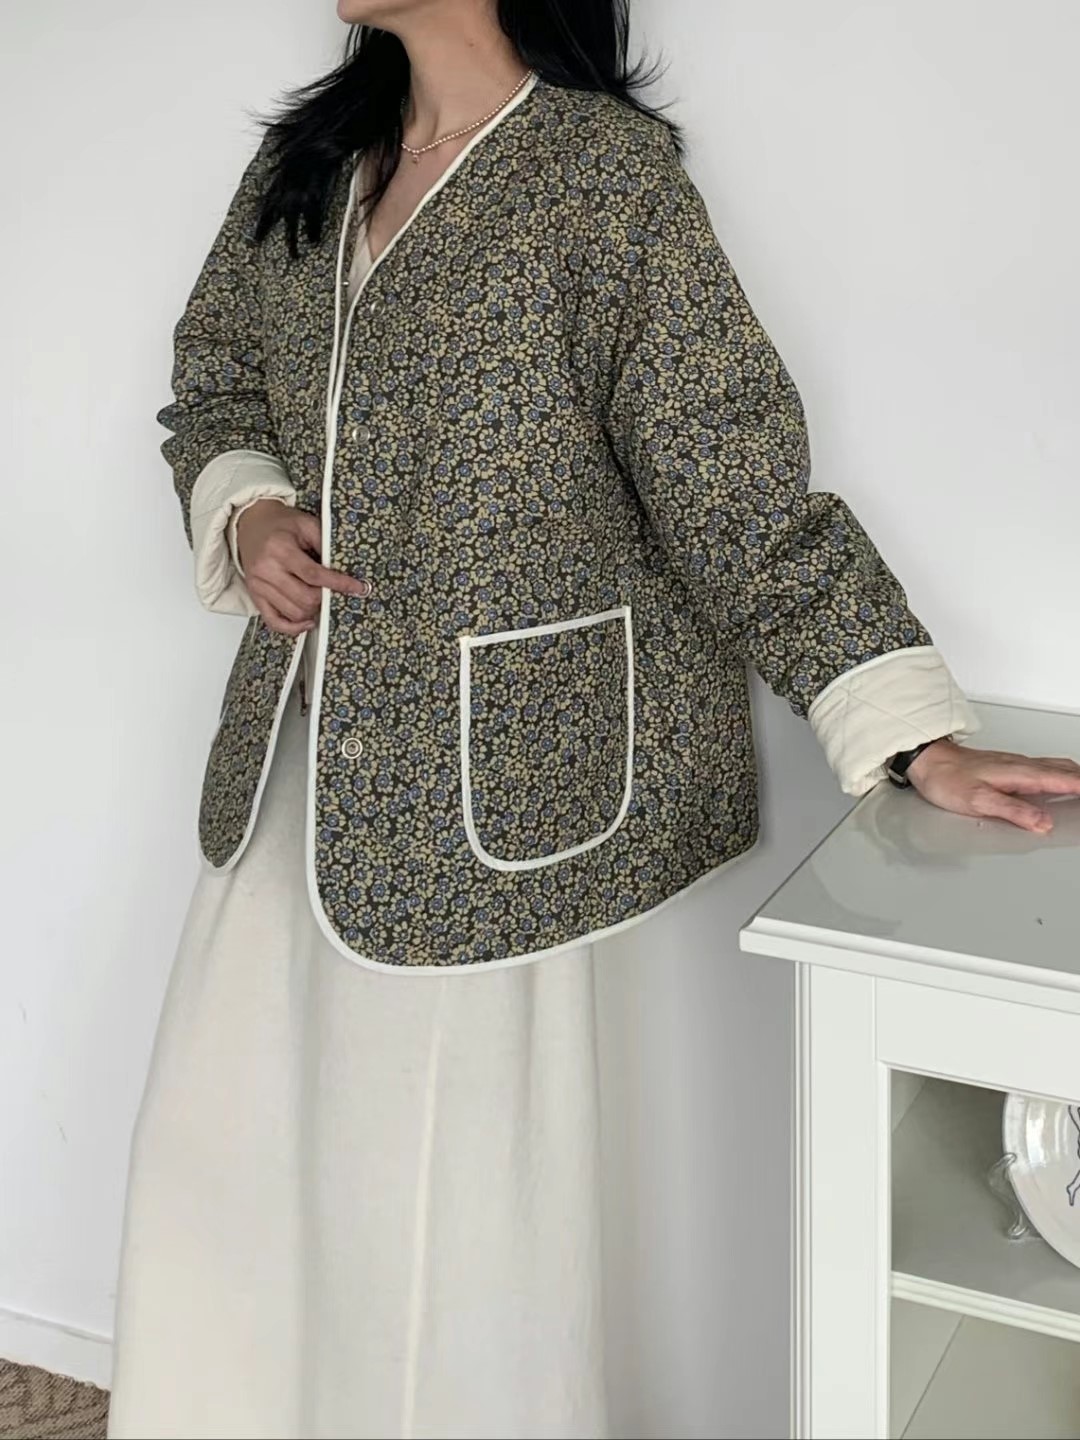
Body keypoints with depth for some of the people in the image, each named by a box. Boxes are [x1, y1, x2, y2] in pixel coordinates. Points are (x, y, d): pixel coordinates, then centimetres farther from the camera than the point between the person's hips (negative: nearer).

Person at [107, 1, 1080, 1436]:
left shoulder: (610, 174, -11)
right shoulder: (306, 160, 9)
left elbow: (743, 487, -13)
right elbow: (213, 385, 21)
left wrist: (919, 739, -17)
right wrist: (244, 513, -1)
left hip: (500, 778, -6)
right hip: (301, 760, 7)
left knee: (464, 1177, 3)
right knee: (228, 1143, 15)